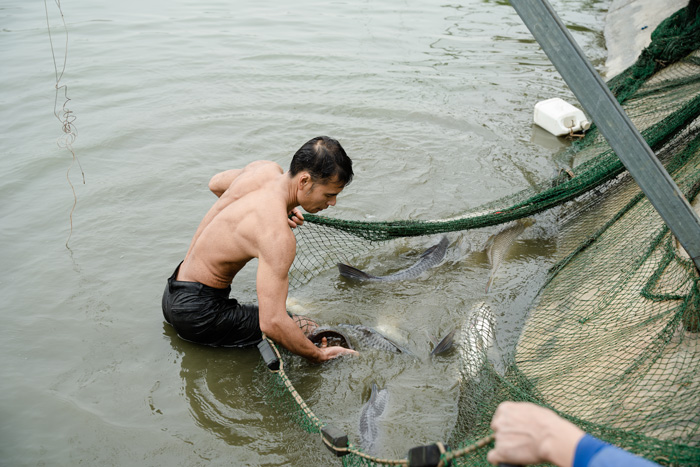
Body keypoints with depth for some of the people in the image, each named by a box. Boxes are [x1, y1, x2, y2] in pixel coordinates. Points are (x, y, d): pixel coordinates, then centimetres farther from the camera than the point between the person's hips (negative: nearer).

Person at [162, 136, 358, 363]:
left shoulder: (267, 169, -4)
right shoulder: (277, 234, -31)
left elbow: (216, 183, 19)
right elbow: (272, 323, -33)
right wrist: (319, 355, -18)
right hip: (198, 313, -9)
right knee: (310, 331, -11)